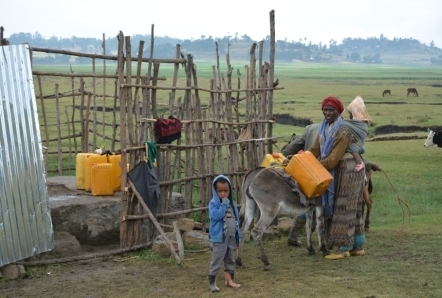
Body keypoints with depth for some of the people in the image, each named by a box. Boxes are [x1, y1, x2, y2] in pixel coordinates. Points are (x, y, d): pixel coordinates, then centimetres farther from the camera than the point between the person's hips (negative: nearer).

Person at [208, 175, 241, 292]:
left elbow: (236, 221, 14)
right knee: (216, 261, -3)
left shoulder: (232, 204, 9)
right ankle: (212, 283, 4)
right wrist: (224, 205, -21)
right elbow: (216, 215, -28)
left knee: (230, 260, 15)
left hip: (231, 238, 7)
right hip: (219, 238, -7)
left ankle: (229, 280, 26)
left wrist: (238, 237, 13)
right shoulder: (214, 203, -10)